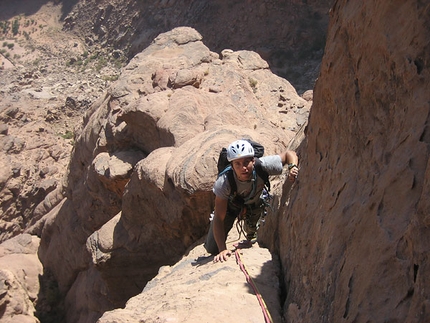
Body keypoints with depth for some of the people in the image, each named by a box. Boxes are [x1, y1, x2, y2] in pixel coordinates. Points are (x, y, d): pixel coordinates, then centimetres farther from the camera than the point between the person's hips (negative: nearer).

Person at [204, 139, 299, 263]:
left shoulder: (262, 166, -40)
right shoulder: (223, 183, -43)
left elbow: (289, 153, -23)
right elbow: (219, 219, -37)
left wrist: (293, 168, -45)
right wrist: (222, 249, -43)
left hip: (254, 203, 4)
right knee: (212, 249, -7)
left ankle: (249, 238, 24)